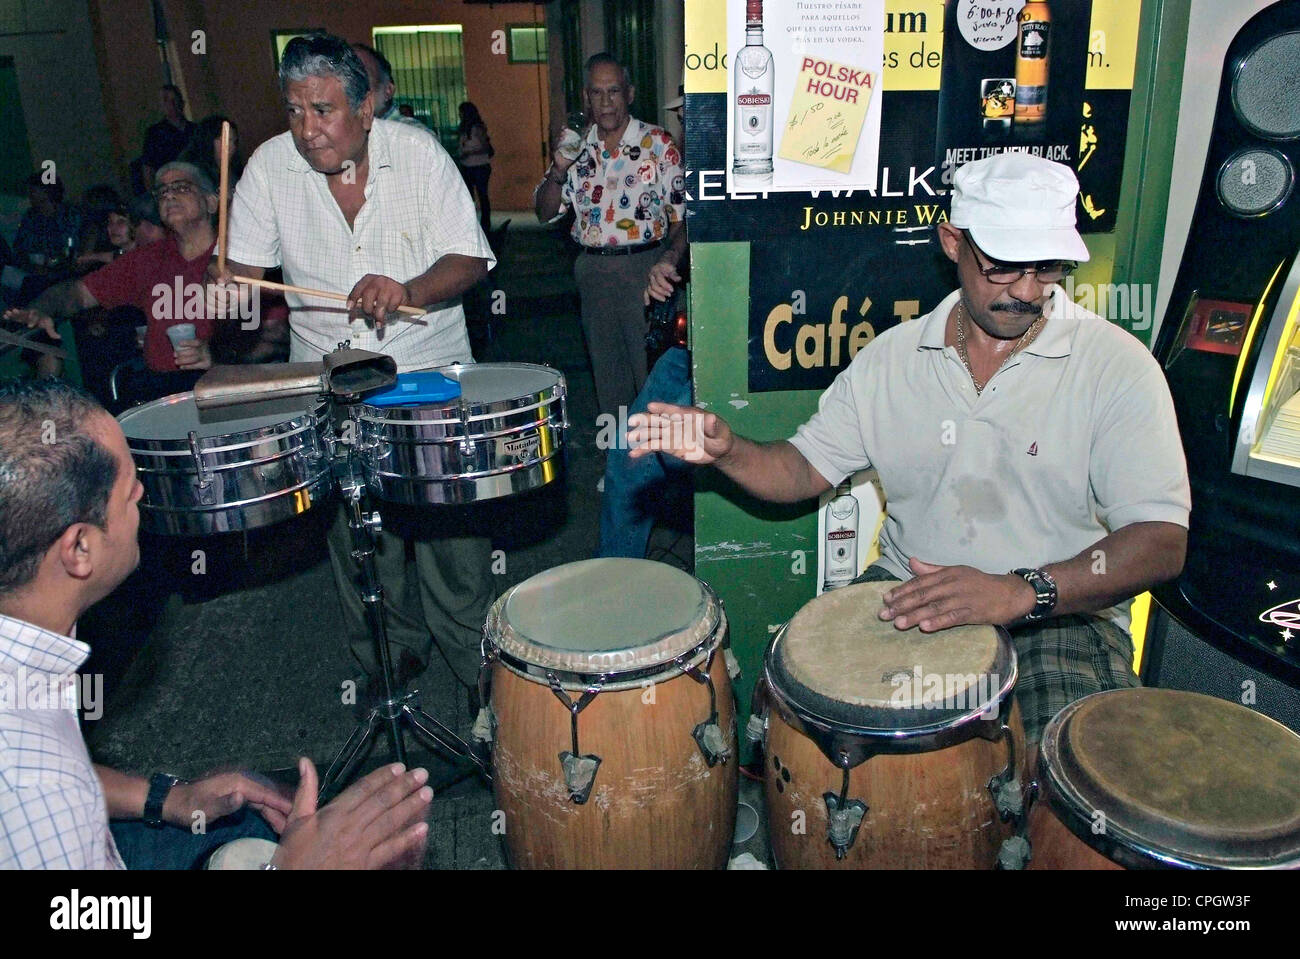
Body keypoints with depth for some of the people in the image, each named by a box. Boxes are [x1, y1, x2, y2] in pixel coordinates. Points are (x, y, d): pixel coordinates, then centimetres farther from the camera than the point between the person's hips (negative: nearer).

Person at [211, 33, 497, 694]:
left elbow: (469, 261, -9)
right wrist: (229, 285, -18)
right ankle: (389, 658, 30)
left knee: (450, 527, 0)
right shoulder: (270, 165, -3)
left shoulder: (418, 152, -8)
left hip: (430, 368, -1)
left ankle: (476, 661, 23)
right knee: (358, 535, 7)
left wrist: (407, 291, -28)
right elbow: (246, 266, 5)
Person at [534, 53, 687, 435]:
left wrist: (670, 259, -24)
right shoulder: (576, 147, 8)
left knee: (651, 365, -1)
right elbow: (545, 213, 7)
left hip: (645, 265, -4)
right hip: (593, 269, 4)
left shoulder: (657, 143, -4)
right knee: (606, 364, 12)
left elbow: (681, 213, -7)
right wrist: (559, 171, -11)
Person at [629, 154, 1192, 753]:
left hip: (1063, 610, -2)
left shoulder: (1117, 365, -9)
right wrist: (725, 450, -11)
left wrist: (1021, 591, -31)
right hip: (906, 592, 3)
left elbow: (1162, 542, -15)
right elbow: (805, 468, 11)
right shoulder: (892, 357, 3)